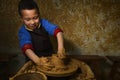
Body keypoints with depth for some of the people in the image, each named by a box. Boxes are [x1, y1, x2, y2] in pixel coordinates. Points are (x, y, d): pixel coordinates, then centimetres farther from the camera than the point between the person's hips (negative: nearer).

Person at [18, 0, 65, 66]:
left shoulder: (43, 23, -11)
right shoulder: (23, 31, -15)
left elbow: (57, 31, -25)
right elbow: (26, 48, -29)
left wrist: (60, 48, -41)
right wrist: (38, 61, -45)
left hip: (49, 57, 2)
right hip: (33, 61, -1)